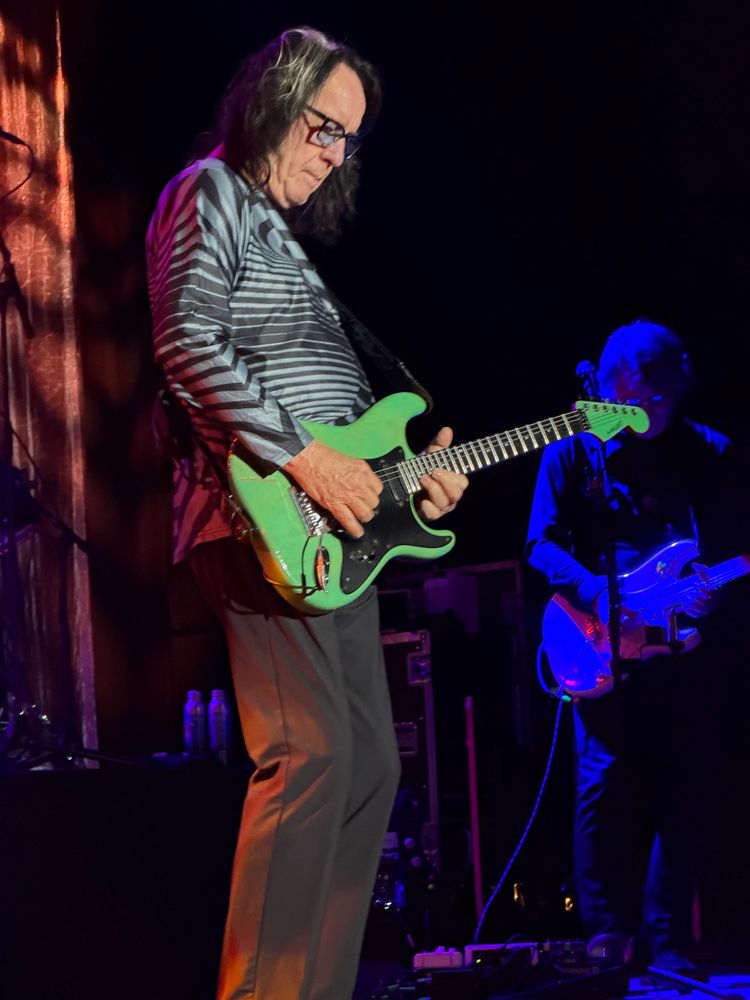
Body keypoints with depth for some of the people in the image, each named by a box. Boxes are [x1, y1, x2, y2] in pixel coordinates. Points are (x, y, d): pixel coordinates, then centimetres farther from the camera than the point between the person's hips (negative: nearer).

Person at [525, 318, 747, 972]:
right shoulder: (574, 451, 4)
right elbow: (543, 543, 0)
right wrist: (598, 595, -16)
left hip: (683, 641, 2)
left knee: (680, 795, 0)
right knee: (605, 781, -9)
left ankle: (668, 944, 5)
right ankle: (607, 933, -3)